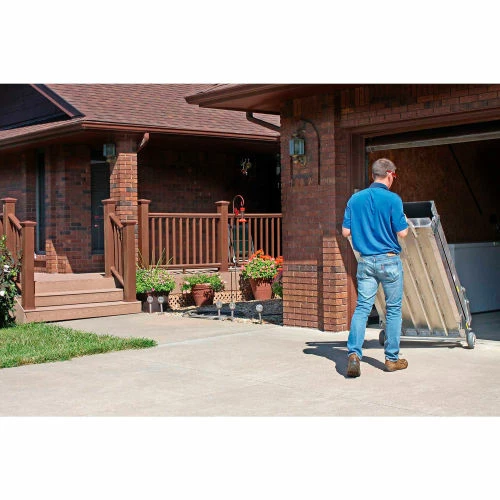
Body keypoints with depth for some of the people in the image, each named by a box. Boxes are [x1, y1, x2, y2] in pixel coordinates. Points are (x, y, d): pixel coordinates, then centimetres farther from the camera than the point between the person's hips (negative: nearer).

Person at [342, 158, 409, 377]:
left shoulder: (355, 199, 4)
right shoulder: (392, 199, -10)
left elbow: (345, 231, 6)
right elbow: (402, 232, -11)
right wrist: (404, 220, 10)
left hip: (365, 261, 4)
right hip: (389, 260, -3)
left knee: (362, 307, 2)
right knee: (393, 309, 8)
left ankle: (353, 353, -14)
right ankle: (392, 359, 15)